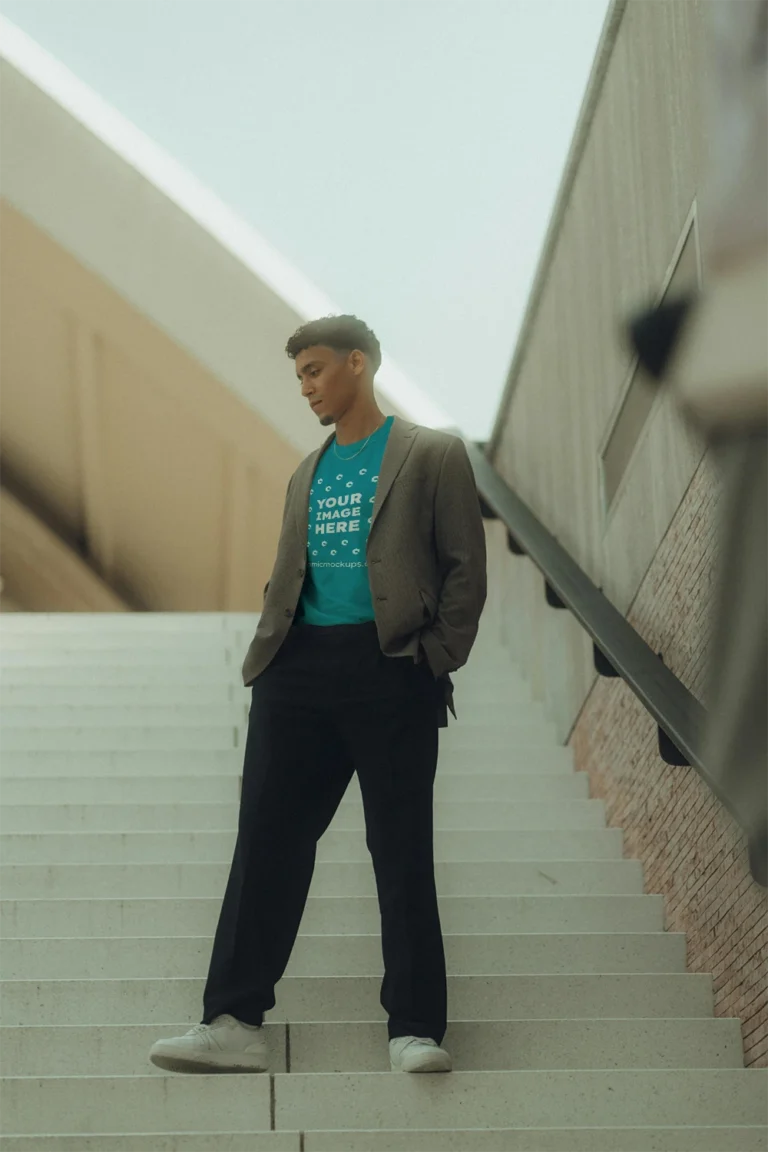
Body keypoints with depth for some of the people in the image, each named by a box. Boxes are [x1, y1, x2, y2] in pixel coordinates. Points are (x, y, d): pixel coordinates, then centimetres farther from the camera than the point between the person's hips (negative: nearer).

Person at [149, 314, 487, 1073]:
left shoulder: (431, 457, 3)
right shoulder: (307, 474, 21)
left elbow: (465, 566, 0)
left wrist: (439, 659, -8)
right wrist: (266, 655, 7)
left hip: (391, 669, -5)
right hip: (300, 669, 5)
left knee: (401, 853, -2)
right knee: (267, 841, 0)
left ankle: (414, 1031, 3)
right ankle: (233, 1023, 1)